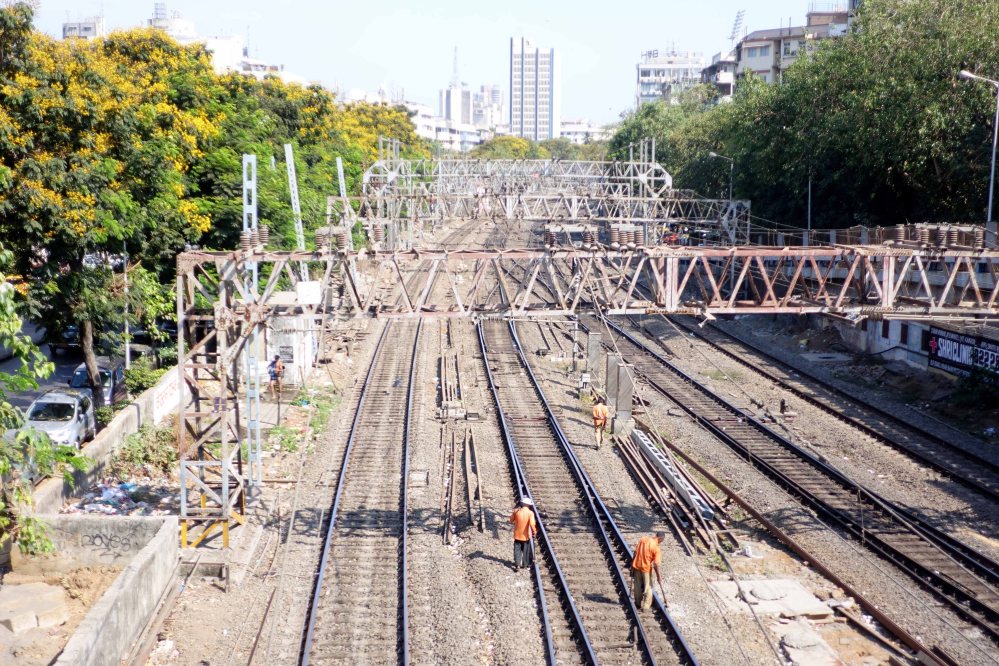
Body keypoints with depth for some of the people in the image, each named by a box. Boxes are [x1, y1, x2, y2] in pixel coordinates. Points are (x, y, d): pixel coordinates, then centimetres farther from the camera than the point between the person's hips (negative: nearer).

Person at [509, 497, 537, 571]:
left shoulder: (516, 511, -9)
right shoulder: (530, 513, -16)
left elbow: (511, 520, 6)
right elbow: (532, 523, -25)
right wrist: (534, 531, -12)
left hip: (517, 535, 1)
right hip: (526, 535, -1)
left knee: (517, 550, 9)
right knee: (526, 550, 16)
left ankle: (517, 564, -1)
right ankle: (525, 564, 25)